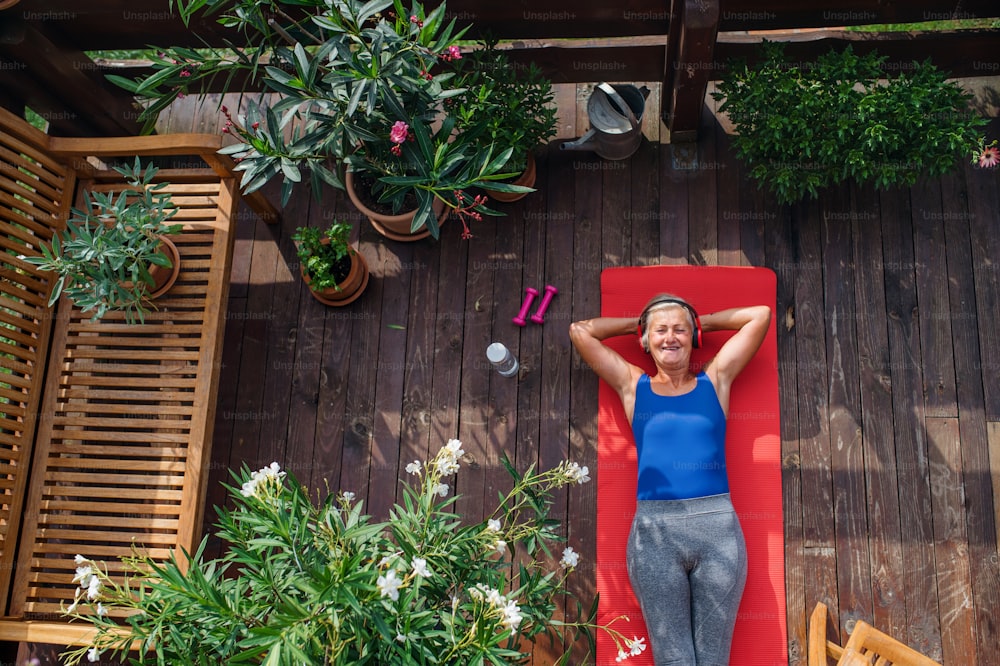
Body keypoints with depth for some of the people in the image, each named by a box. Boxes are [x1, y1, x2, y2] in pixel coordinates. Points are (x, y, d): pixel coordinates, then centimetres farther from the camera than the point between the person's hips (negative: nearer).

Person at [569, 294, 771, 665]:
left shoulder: (715, 379, 14)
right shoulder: (633, 386, 13)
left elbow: (761, 315, 15)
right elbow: (580, 331, 13)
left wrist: (701, 323, 22)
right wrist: (636, 323, 21)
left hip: (717, 525, 1)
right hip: (654, 530, 0)